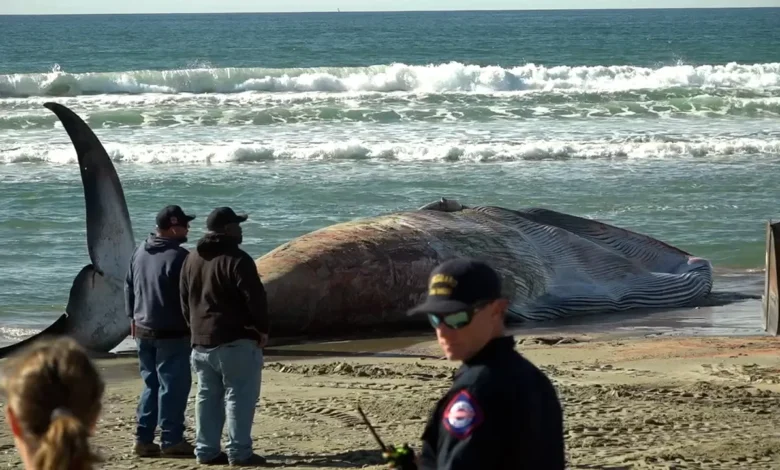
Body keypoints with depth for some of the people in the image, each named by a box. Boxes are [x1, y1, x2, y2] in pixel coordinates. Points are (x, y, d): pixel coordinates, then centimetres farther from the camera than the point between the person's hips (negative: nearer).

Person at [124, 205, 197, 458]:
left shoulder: (140, 252, 9)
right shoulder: (178, 256, -17)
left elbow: (129, 287, 18)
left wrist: (133, 317, 28)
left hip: (143, 330, 8)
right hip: (172, 332, -8)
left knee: (151, 384, 15)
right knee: (173, 385, -1)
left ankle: (144, 439, 14)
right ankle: (171, 440, 0)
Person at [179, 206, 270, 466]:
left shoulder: (191, 260, 12)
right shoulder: (236, 259, -15)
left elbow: (184, 301, 17)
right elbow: (255, 298, -17)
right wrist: (262, 328, -5)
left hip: (201, 342, 8)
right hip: (236, 340, -8)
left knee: (208, 396, 13)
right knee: (240, 397, -3)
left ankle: (206, 450, 14)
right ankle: (239, 452, -5)